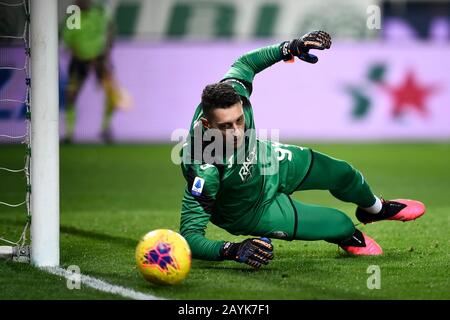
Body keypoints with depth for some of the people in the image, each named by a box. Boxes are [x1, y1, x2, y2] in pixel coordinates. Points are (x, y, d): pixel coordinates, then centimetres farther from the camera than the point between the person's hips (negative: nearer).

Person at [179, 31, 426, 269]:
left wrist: (290, 48, -19)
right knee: (341, 225, 1)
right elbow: (190, 235, -42)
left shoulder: (233, 93, -33)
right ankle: (348, 237, 44)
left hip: (267, 161, 5)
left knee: (342, 174, 22)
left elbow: (244, 64, -9)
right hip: (252, 211, -5)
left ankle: (373, 209, 61)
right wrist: (233, 250, -57)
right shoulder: (204, 171, -47)